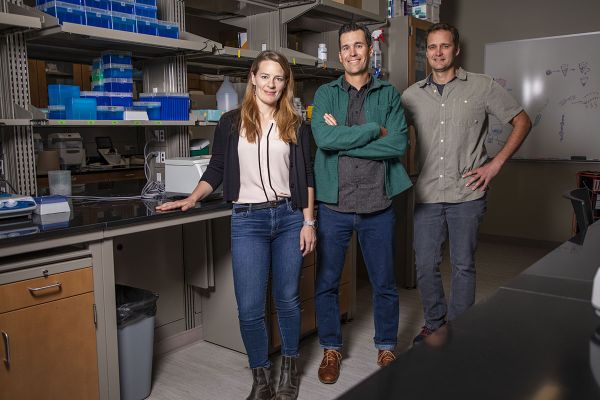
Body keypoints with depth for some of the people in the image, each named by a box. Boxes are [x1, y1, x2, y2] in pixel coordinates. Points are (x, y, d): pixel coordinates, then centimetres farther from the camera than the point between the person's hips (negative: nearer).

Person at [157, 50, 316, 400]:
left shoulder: (296, 125, 7)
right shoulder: (231, 123, 5)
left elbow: (306, 176, 6)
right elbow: (216, 171, 7)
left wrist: (309, 221, 0)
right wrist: (191, 199, -7)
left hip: (289, 217, 1)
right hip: (248, 220, 0)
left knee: (288, 299, 11)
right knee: (250, 308, 0)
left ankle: (290, 368, 32)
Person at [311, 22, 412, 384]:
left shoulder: (389, 95, 5)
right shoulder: (326, 94, 4)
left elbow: (399, 144, -11)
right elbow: (323, 138, -15)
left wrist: (343, 140, -14)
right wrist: (375, 130, -13)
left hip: (378, 207, 1)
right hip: (334, 206, 0)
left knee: (385, 284, 13)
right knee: (326, 284, 11)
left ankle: (386, 347, 34)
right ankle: (331, 349, 31)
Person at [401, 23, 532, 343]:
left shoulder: (482, 87, 0)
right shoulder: (412, 95, 7)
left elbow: (522, 122, 5)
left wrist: (495, 164, -4)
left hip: (466, 194, -2)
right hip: (427, 195, 3)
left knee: (463, 266, 6)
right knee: (425, 266, 8)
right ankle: (434, 324, 29)